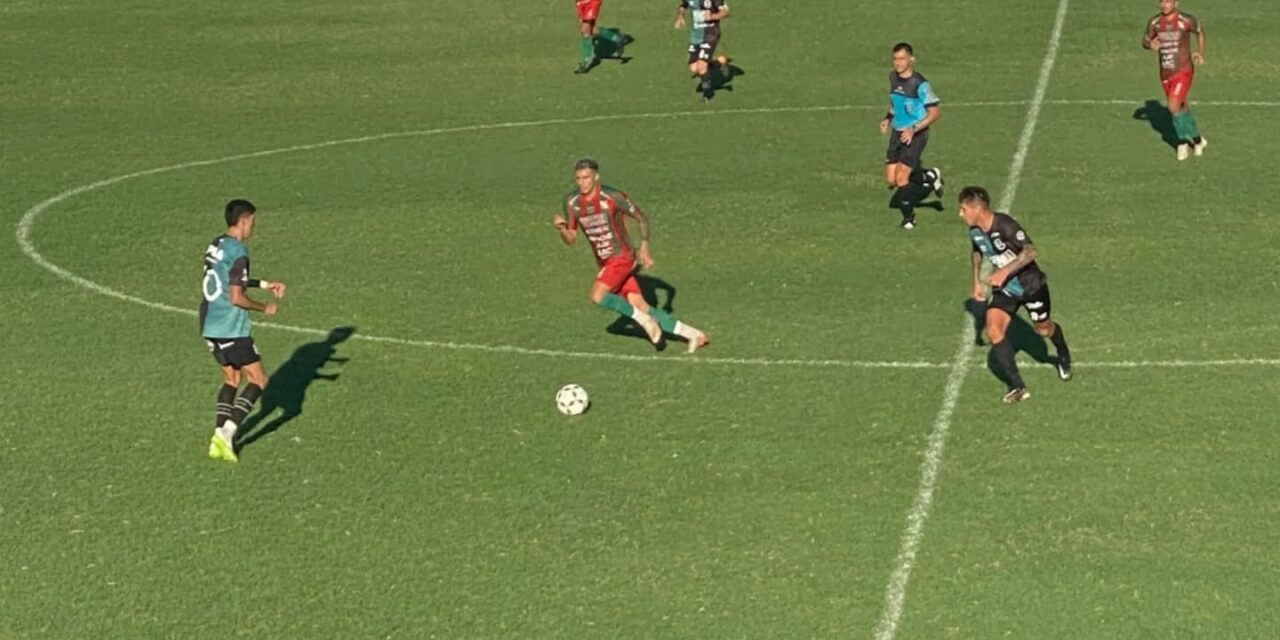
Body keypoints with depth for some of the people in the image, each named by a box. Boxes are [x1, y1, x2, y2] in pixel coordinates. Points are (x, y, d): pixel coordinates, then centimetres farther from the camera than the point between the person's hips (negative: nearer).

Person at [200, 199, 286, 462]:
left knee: (232, 378, 19)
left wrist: (266, 284, 26)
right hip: (231, 328, -9)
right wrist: (265, 308, -5)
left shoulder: (216, 245, 11)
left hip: (210, 326, 9)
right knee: (258, 380, 2)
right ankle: (226, 433, -9)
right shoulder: (238, 252, -17)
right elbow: (237, 298, -20)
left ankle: (219, 436, 10)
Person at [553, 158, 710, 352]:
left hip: (622, 257, -5)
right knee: (639, 306, 0)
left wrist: (644, 247, -16)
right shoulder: (572, 202, -2)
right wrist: (561, 227, -19)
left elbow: (642, 218, -5)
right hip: (604, 262, 5)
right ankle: (693, 335, 6)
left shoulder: (613, 197, -16)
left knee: (597, 296, -25)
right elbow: (571, 239, 3)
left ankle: (643, 319, -7)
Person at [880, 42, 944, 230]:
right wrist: (888, 118, 9)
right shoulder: (893, 77, 4)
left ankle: (908, 216, 8)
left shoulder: (919, 84, -18)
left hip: (915, 135, -7)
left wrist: (914, 129, -24)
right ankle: (930, 176, 29)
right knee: (891, 179, 5)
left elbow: (935, 112, -16)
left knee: (901, 177, -14)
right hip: (897, 133, 7)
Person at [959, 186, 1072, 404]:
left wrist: (1006, 271, -36)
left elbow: (1030, 251, -30)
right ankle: (1017, 387, -14)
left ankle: (1064, 357, 51)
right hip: (1005, 288, 5)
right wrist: (977, 282, 14)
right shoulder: (974, 230, -6)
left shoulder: (1005, 226, -30)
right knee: (993, 330, -17)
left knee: (1043, 329, 15)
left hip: (1030, 284, -5)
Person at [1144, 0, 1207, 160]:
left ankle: (1183, 142, 6)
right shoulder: (1154, 22, -5)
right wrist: (1151, 45, -16)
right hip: (1165, 74, 5)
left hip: (1183, 72, -5)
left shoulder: (1186, 20, -14)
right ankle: (1197, 139, 36)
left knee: (1174, 107, -17)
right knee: (1181, 108, 16)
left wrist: (1200, 53, 5)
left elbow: (1200, 30, 8)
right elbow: (1145, 42, 7)